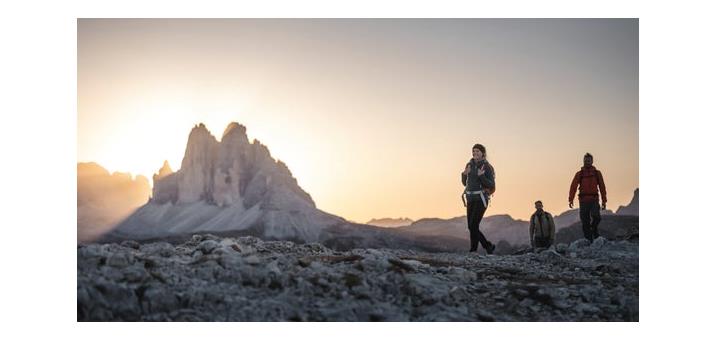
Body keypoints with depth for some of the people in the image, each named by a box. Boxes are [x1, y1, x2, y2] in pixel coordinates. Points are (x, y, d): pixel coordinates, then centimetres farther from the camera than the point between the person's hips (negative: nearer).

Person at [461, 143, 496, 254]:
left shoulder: (487, 167, -7)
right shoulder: (469, 165, 10)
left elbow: (491, 186, -11)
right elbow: (465, 183, 15)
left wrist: (481, 176, -25)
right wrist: (464, 174, -6)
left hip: (481, 199, -6)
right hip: (470, 199, 6)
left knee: (473, 225, -16)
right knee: (471, 227, 5)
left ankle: (473, 251, -10)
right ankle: (489, 246, 22)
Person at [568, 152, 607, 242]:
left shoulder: (597, 173, 9)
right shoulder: (579, 174, 6)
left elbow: (602, 187, 10)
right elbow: (573, 187, -3)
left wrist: (604, 201, 4)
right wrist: (570, 200, -15)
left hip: (594, 200, 0)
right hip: (583, 200, 0)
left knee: (596, 217, -20)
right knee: (585, 222, 1)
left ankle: (594, 229, 12)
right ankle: (589, 241, 10)